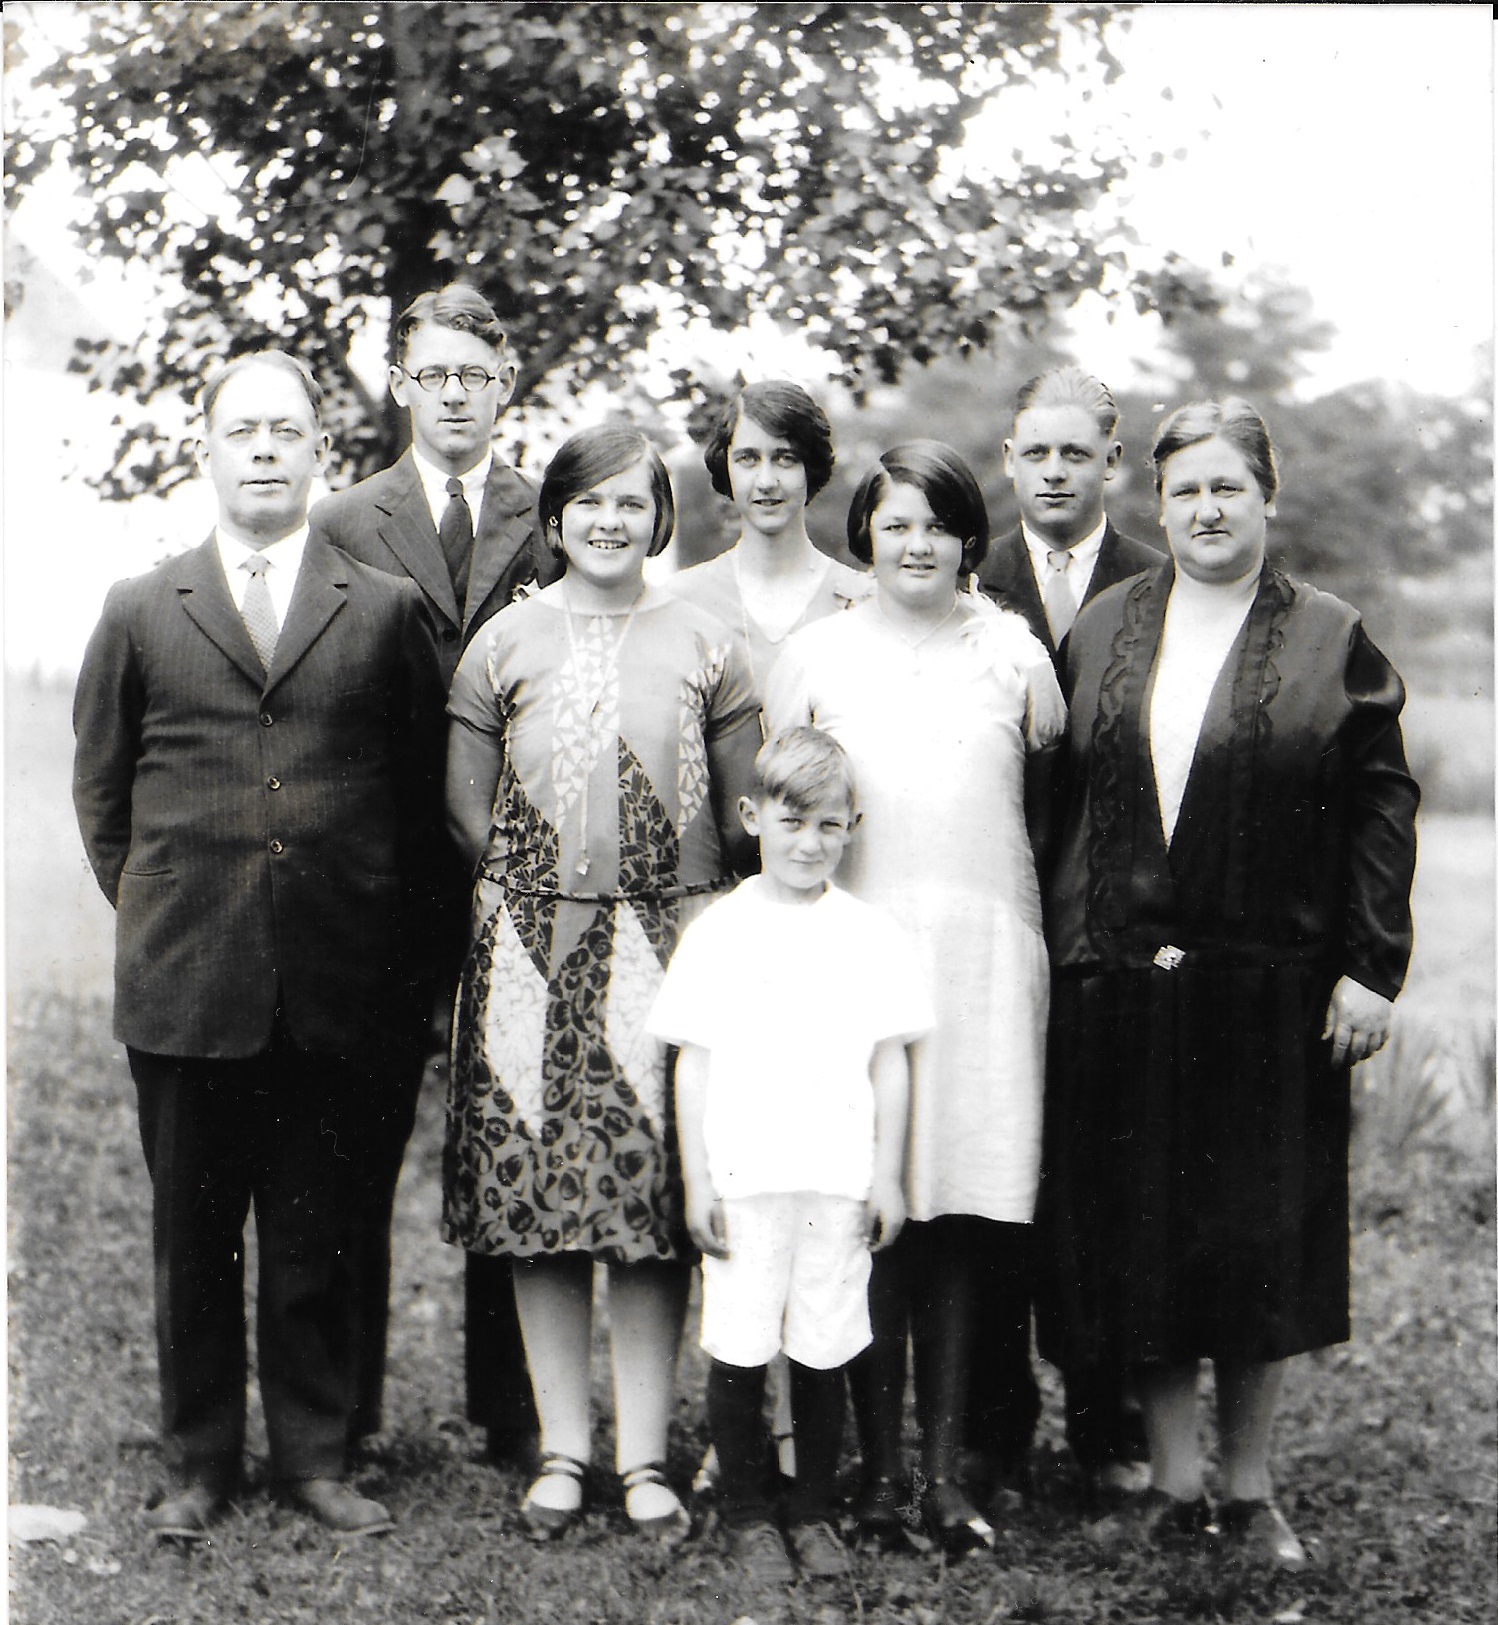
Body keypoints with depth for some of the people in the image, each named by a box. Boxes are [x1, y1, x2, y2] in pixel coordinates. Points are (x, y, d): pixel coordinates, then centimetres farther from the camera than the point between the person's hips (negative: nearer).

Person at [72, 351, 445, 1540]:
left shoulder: (386, 611, 5)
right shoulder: (140, 614, 7)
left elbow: (424, 786, 8)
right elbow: (101, 789, 14)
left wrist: (383, 926, 6)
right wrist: (157, 908, 9)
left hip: (336, 991, -1)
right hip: (186, 986, 1)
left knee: (318, 1238, 7)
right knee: (193, 1238, 9)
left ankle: (316, 1455, 20)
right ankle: (200, 1462, 21)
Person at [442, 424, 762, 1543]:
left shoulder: (704, 645, 6)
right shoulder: (504, 643, 7)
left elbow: (745, 814, 7)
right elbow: (468, 807, 8)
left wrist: (688, 907, 1)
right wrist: (537, 890, 3)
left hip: (668, 947, -1)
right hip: (532, 953, 1)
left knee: (656, 1199, -1)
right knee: (536, 1196, 2)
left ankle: (646, 1457, 8)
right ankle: (562, 1450, 13)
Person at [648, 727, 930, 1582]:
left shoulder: (873, 936, 5)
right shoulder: (720, 933, 2)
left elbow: (891, 1063, 8)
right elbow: (695, 1063, 4)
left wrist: (888, 1176, 5)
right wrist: (697, 1181, 0)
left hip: (840, 1180, 1)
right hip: (743, 1177, -1)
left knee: (824, 1350, 5)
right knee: (738, 1349, 2)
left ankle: (817, 1512, 20)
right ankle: (747, 1513, 16)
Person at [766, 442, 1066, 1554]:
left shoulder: (1012, 652, 9)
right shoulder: (815, 654, 8)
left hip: (984, 953, 1)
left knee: (961, 1211, -2)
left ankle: (946, 1470, 5)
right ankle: (880, 1466, 5)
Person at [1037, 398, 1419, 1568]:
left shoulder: (1331, 641, 1)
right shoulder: (1100, 633, 10)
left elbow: (1381, 808, -1)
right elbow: (1063, 802, 12)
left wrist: (1370, 967, -7)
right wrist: (1066, 950, 6)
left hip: (1270, 991, -3)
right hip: (1117, 988, 3)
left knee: (1259, 1239, 4)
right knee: (1137, 1238, 6)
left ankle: (1251, 1490, 18)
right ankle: (1176, 1484, 18)